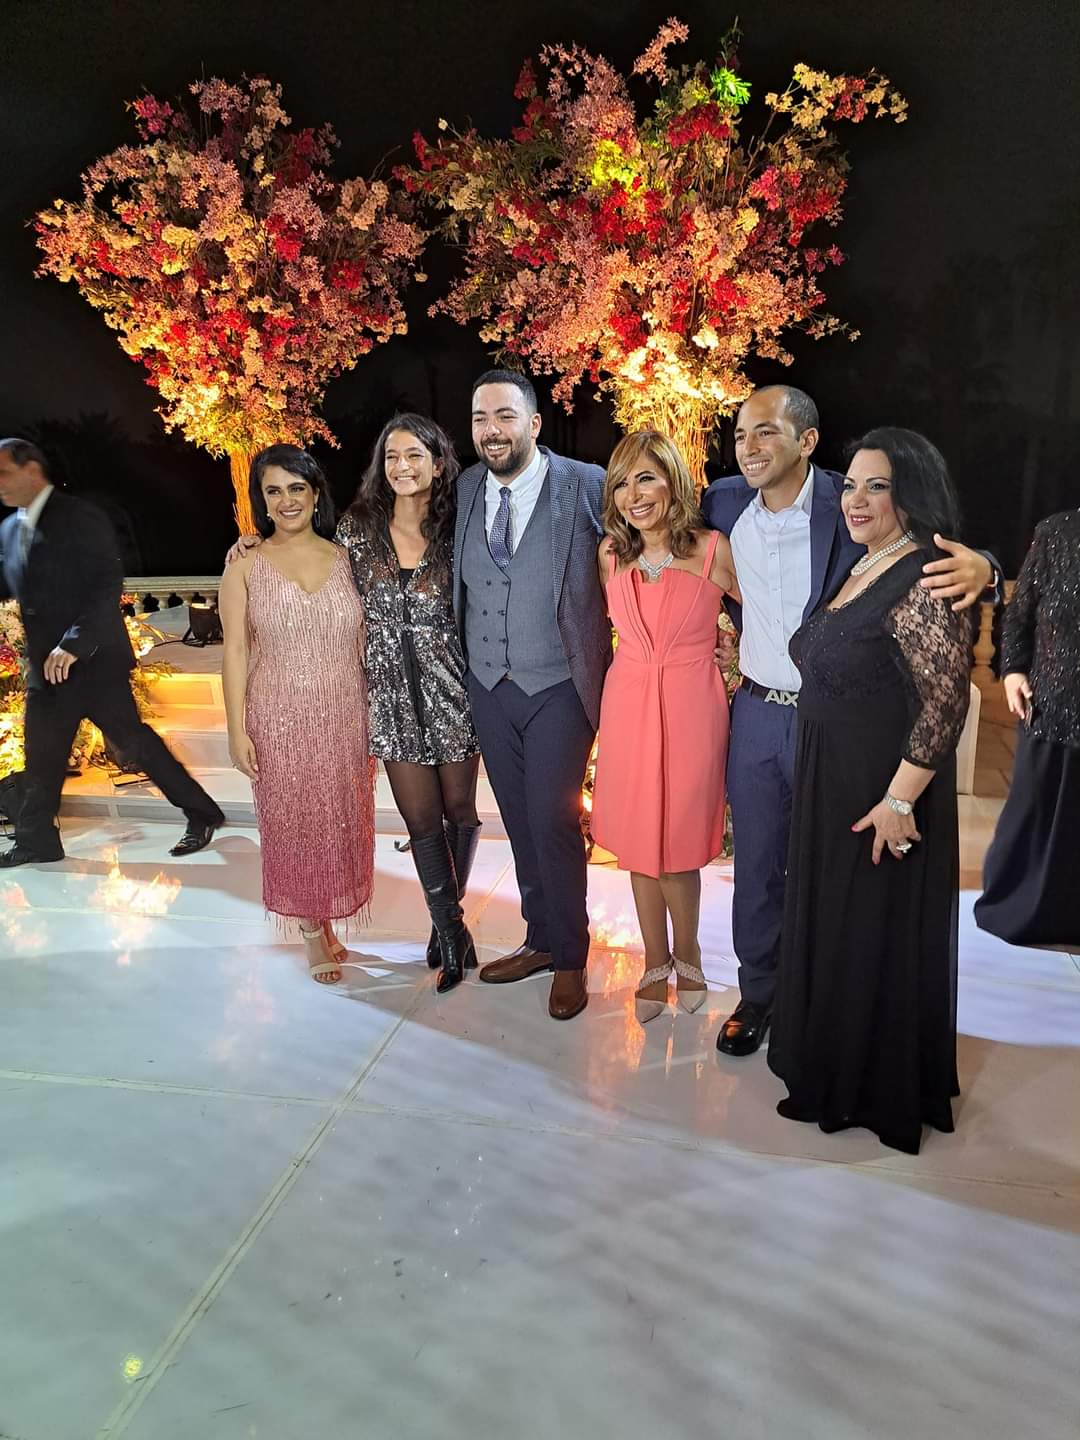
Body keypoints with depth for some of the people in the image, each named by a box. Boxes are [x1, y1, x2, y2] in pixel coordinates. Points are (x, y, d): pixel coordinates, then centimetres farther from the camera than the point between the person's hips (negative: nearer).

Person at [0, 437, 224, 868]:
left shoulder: (80, 518, -12)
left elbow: (108, 586, -19)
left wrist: (74, 643, -26)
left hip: (94, 660, -7)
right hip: (45, 665, 7)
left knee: (131, 740, -2)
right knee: (41, 754, 12)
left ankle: (201, 815, 10)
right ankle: (36, 841, 26)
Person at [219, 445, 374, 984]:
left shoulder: (345, 558, 4)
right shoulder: (246, 564, -1)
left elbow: (364, 644, 6)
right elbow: (235, 651, -2)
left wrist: (377, 719, 3)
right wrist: (237, 730, -7)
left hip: (345, 717, 2)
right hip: (280, 721, -1)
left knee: (341, 821, 9)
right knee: (294, 824, 8)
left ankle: (328, 921, 30)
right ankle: (313, 931, 26)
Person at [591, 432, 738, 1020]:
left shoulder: (713, 549, -8)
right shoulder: (611, 553, 4)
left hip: (690, 708, -3)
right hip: (627, 705, 4)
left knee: (677, 844, 3)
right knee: (638, 843, 11)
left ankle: (686, 954, 30)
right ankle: (656, 961, 29)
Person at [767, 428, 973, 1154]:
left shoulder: (925, 583, -19)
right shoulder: (859, 570, 9)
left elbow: (946, 703, -22)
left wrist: (899, 801, -22)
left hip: (883, 797, -9)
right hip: (832, 789, 9)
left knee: (880, 938, 7)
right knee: (833, 927, 19)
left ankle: (882, 1092, 28)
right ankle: (839, 1066, 39)